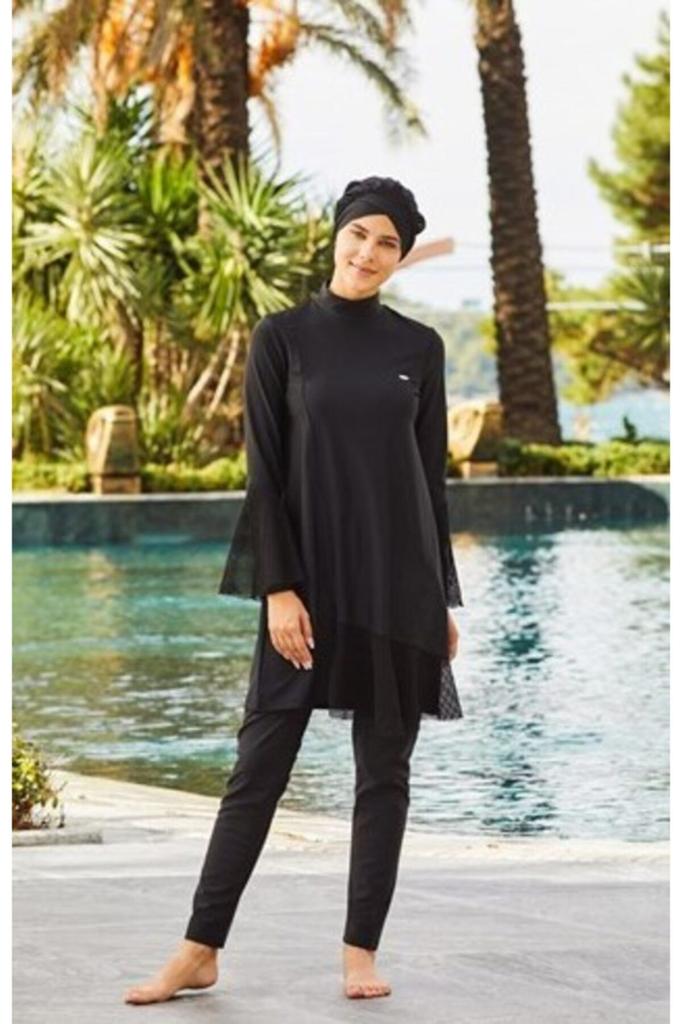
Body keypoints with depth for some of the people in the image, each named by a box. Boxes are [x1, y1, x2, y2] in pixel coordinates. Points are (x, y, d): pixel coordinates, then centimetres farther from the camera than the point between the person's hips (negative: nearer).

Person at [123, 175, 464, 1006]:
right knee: (260, 761, 0)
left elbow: (433, 476, 9)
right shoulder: (282, 336, 0)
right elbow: (264, 470, -4)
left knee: (385, 767, 3)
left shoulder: (419, 347, 6)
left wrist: (444, 598, 7)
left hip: (400, 580, 2)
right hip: (309, 576, -2)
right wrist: (279, 588, -12)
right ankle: (200, 950, 5)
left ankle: (361, 951, 10)